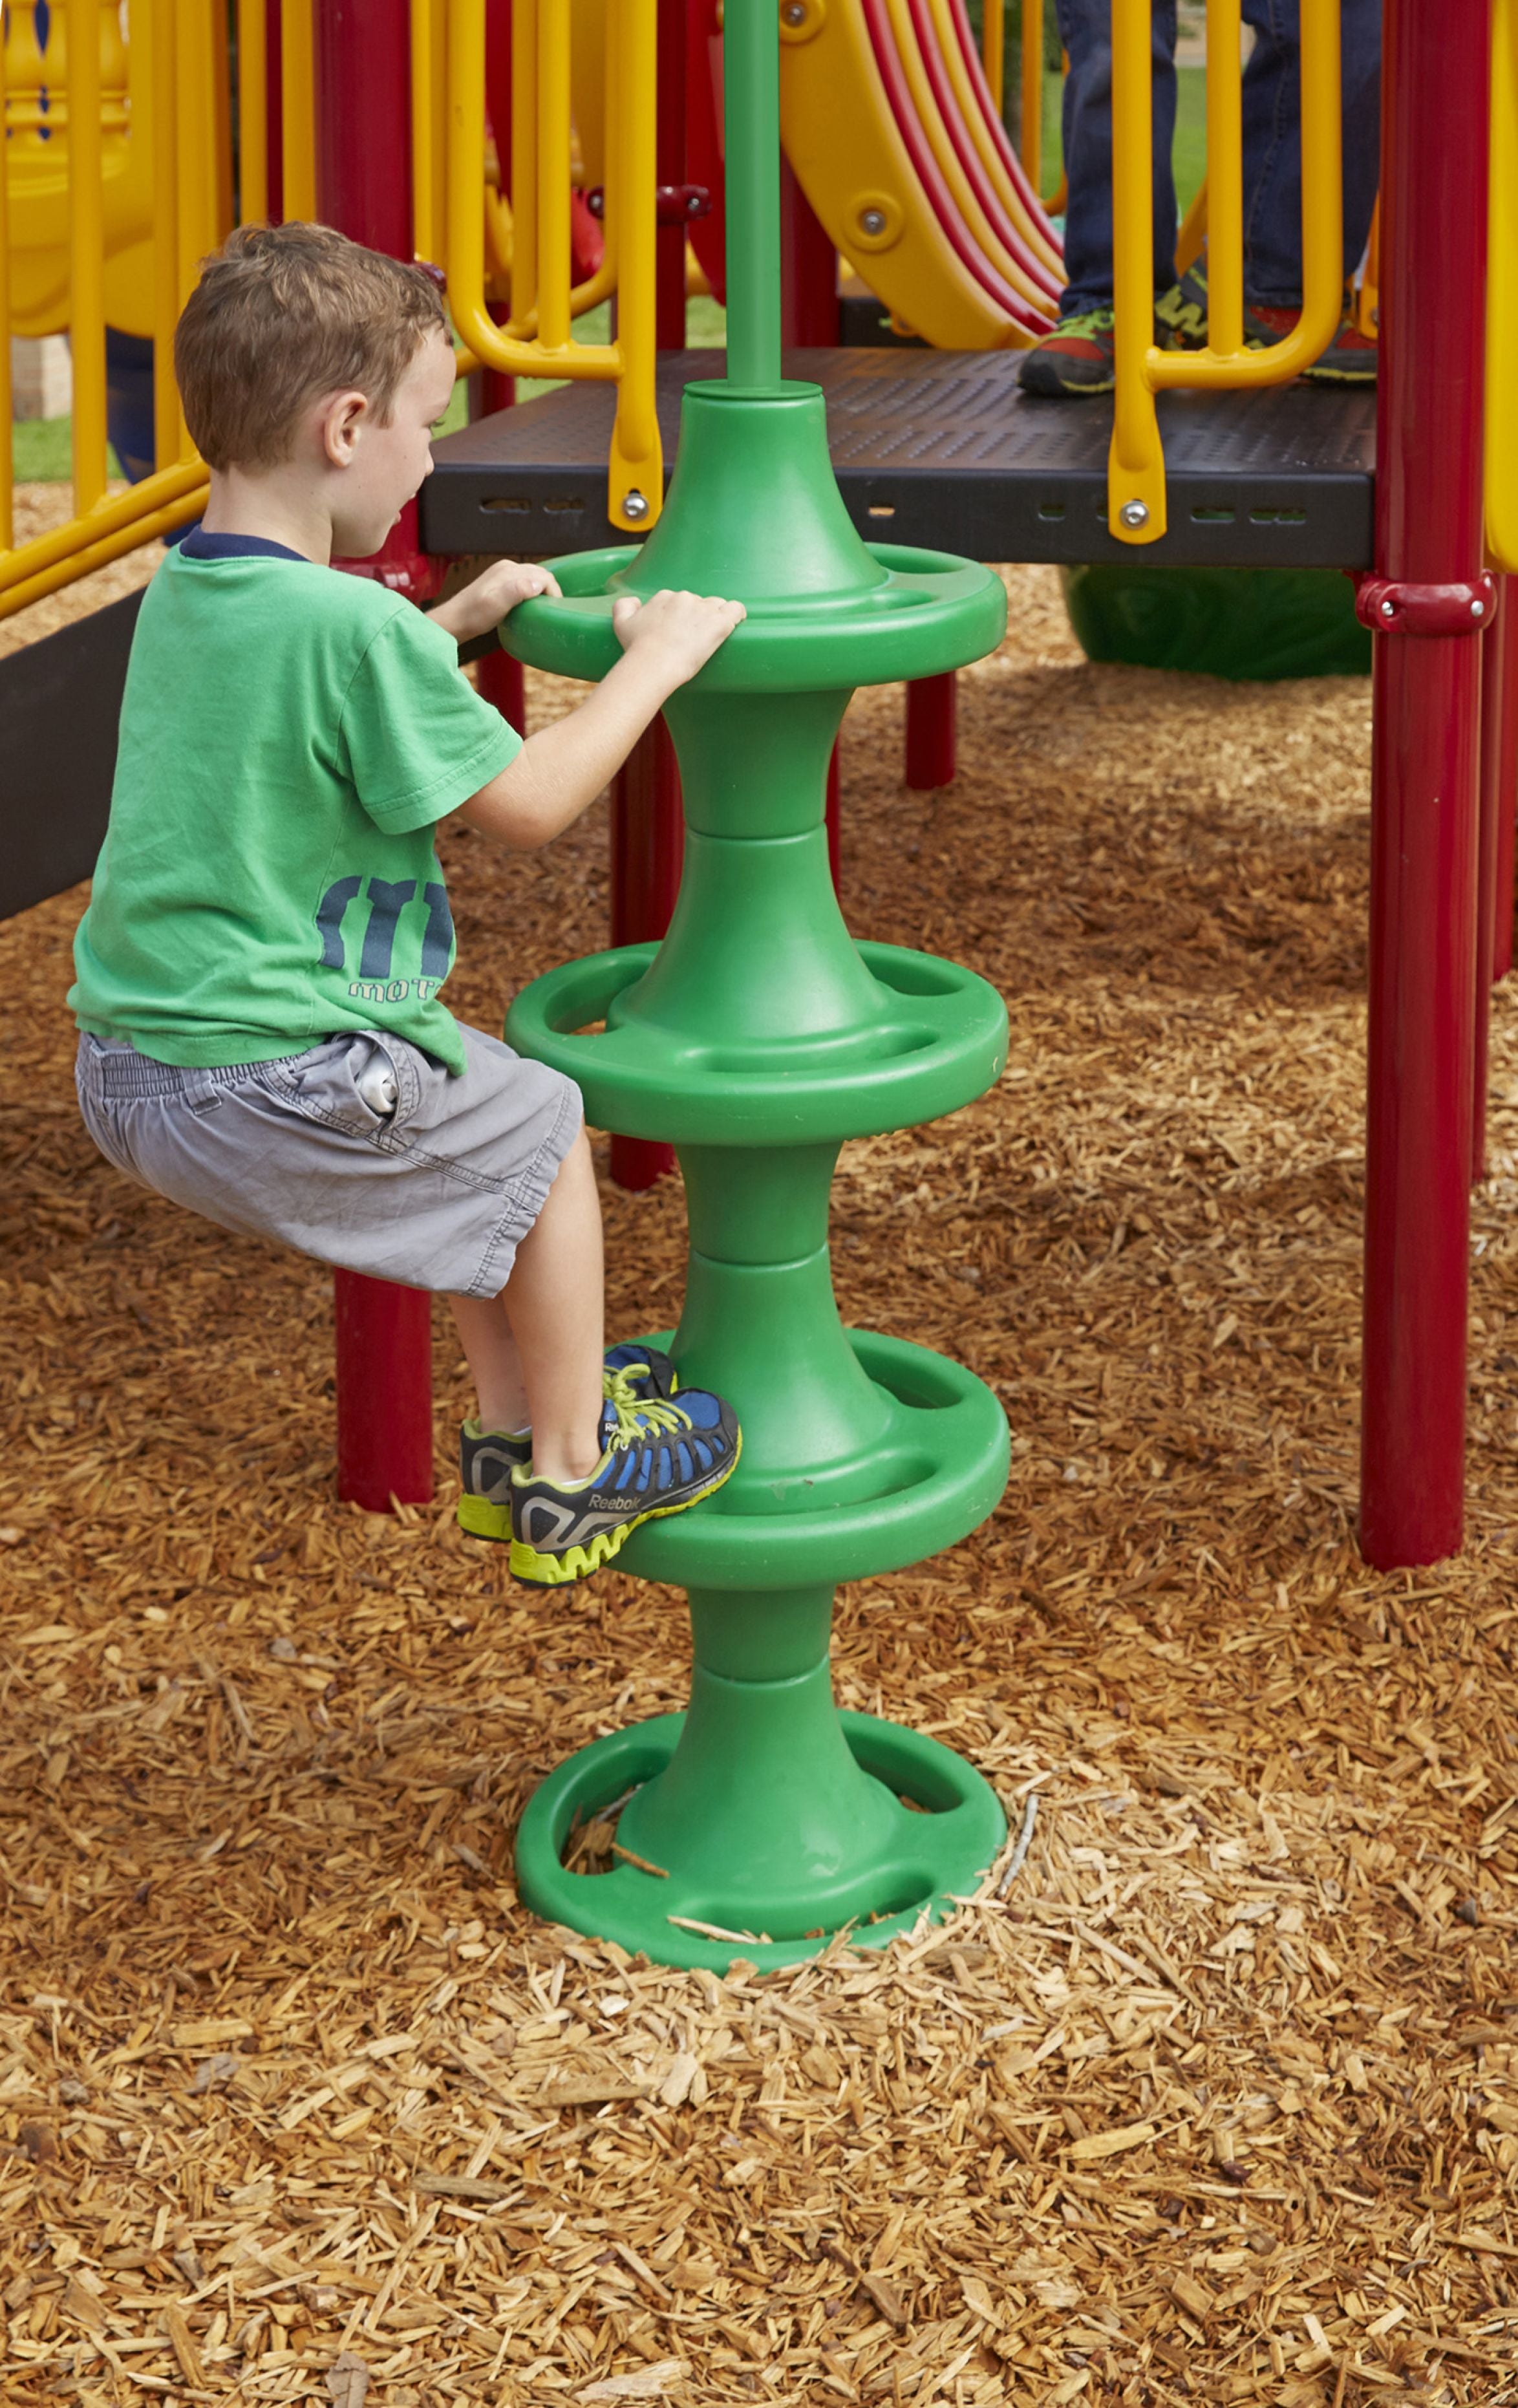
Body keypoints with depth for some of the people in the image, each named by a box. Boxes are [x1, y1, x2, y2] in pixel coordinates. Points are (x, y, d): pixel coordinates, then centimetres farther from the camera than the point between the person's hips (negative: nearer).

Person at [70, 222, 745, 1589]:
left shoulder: (182, 595, 6)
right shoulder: (353, 627, -23)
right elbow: (526, 806, -14)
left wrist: (456, 623, 28)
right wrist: (656, 661, -2)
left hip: (131, 1066, 9)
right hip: (269, 1089, -9)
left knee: (479, 1136, 28)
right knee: (542, 1139, 11)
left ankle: (515, 1427, 36)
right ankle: (571, 1476, 23)